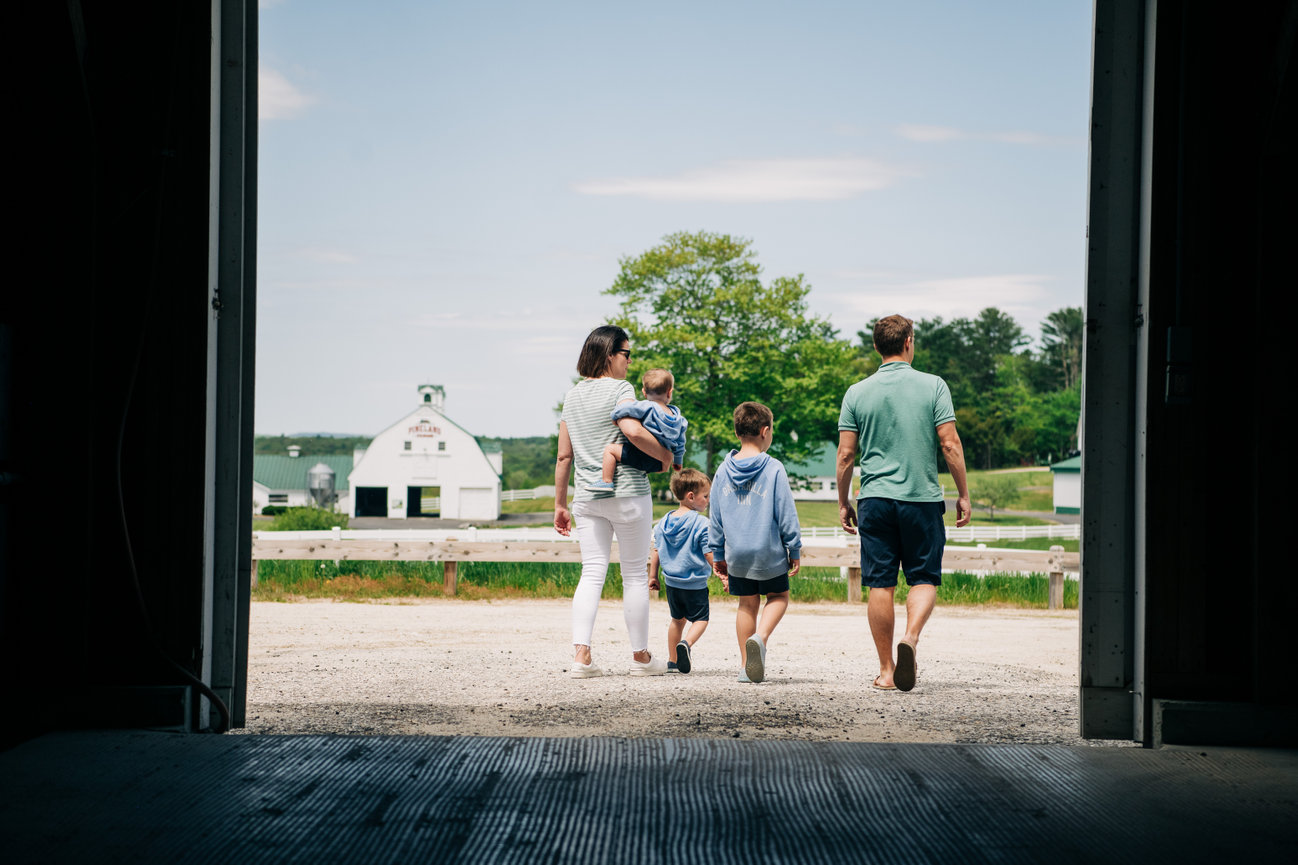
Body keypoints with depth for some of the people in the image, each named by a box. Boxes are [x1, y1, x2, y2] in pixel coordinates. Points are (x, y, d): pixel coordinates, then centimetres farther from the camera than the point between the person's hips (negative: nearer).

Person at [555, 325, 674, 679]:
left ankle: (581, 654, -11)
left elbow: (564, 455, 12)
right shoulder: (620, 388, -8)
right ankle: (641, 656, 15)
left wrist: (560, 504, 16)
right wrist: (665, 455, -10)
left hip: (587, 497, 5)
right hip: (626, 491, -5)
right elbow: (633, 431, -26)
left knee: (591, 573, 4)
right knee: (635, 574, 6)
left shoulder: (573, 395, 11)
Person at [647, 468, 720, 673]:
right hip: (695, 584, -6)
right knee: (700, 618, 6)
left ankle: (673, 661, 22)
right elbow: (709, 554, -15)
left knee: (677, 619, 20)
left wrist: (653, 575, 17)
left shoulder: (664, 521, 3)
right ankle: (686, 643, -23)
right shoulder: (701, 524, -15)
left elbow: (656, 552, 8)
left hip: (671, 581, 6)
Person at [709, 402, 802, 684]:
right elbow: (786, 513, -7)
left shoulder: (723, 471, 4)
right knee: (778, 596, 14)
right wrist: (795, 549, 2)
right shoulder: (774, 469, -9)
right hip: (769, 553, -3)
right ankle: (761, 637, -14)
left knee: (747, 603, 13)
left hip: (736, 554, 3)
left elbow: (716, 517, 9)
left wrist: (718, 554, 18)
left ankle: (746, 665, 11)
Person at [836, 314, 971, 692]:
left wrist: (843, 502, 12)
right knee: (924, 578, 9)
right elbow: (950, 444, -5)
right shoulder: (933, 386, -2)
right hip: (923, 497, -1)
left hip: (875, 498, 1)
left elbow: (845, 455, 2)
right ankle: (911, 638, -18)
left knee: (880, 584, 6)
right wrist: (963, 494, 3)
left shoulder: (857, 393, 3)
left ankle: (887, 670, 8)